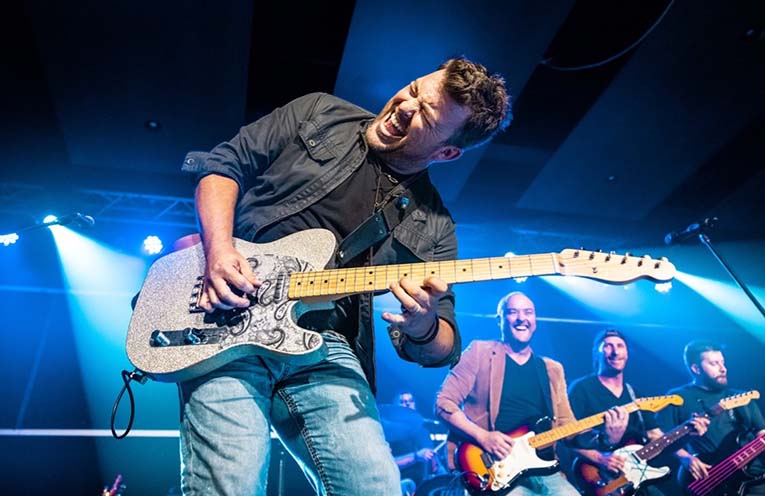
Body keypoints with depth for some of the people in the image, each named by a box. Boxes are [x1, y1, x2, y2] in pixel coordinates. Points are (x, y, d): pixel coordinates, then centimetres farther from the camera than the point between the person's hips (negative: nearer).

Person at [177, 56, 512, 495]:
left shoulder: (432, 227, 8)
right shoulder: (318, 114, 9)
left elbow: (442, 349, 8)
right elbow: (221, 164, 9)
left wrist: (423, 328, -18)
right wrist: (219, 248, -9)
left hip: (325, 350, 2)